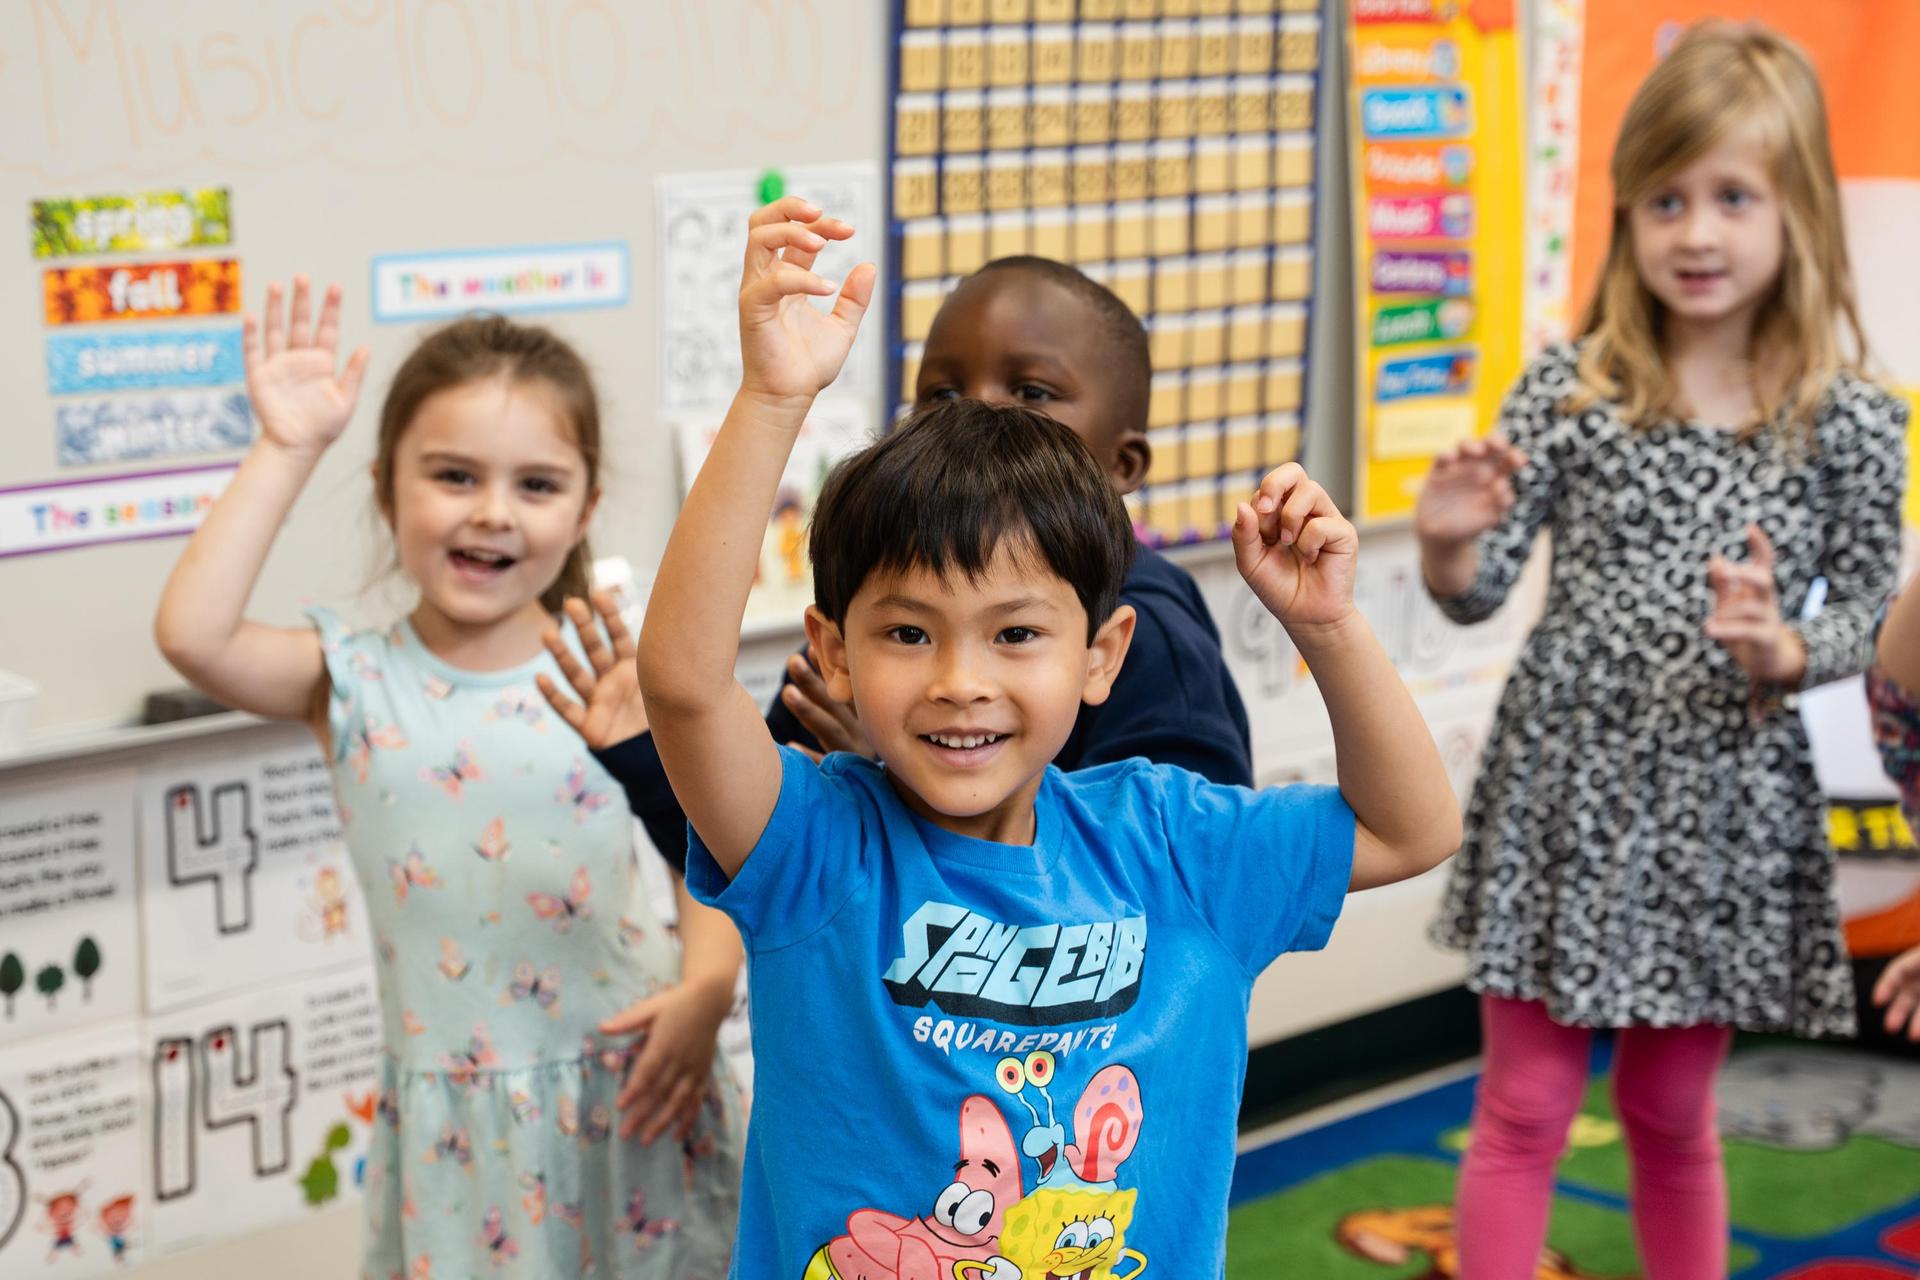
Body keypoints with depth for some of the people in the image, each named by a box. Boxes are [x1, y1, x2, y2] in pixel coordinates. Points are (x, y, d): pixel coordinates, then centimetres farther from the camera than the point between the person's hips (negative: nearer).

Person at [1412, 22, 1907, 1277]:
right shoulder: (1572, 390, -6)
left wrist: (1783, 652, -18)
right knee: (1526, 1111, 7)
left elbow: (1871, 610, 2)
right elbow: (1477, 596, -5)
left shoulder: (1849, 422, -5)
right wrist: (1448, 546, -26)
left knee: (1672, 1114, 16)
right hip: (1565, 787, 0)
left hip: (1724, 807, 1)